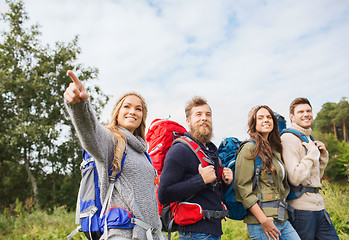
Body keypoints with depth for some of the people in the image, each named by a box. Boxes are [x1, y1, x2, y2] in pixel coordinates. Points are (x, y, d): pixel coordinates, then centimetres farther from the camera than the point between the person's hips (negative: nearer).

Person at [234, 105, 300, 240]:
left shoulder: (275, 149, 16)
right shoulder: (250, 148, -8)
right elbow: (243, 187, -15)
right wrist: (263, 219, -18)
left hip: (282, 219, 7)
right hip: (260, 220, -7)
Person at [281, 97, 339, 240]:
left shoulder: (309, 138, 16)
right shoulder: (289, 138, -12)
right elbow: (295, 179, -21)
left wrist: (323, 155, 8)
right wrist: (313, 152, -14)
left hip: (318, 205, 9)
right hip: (301, 208, -8)